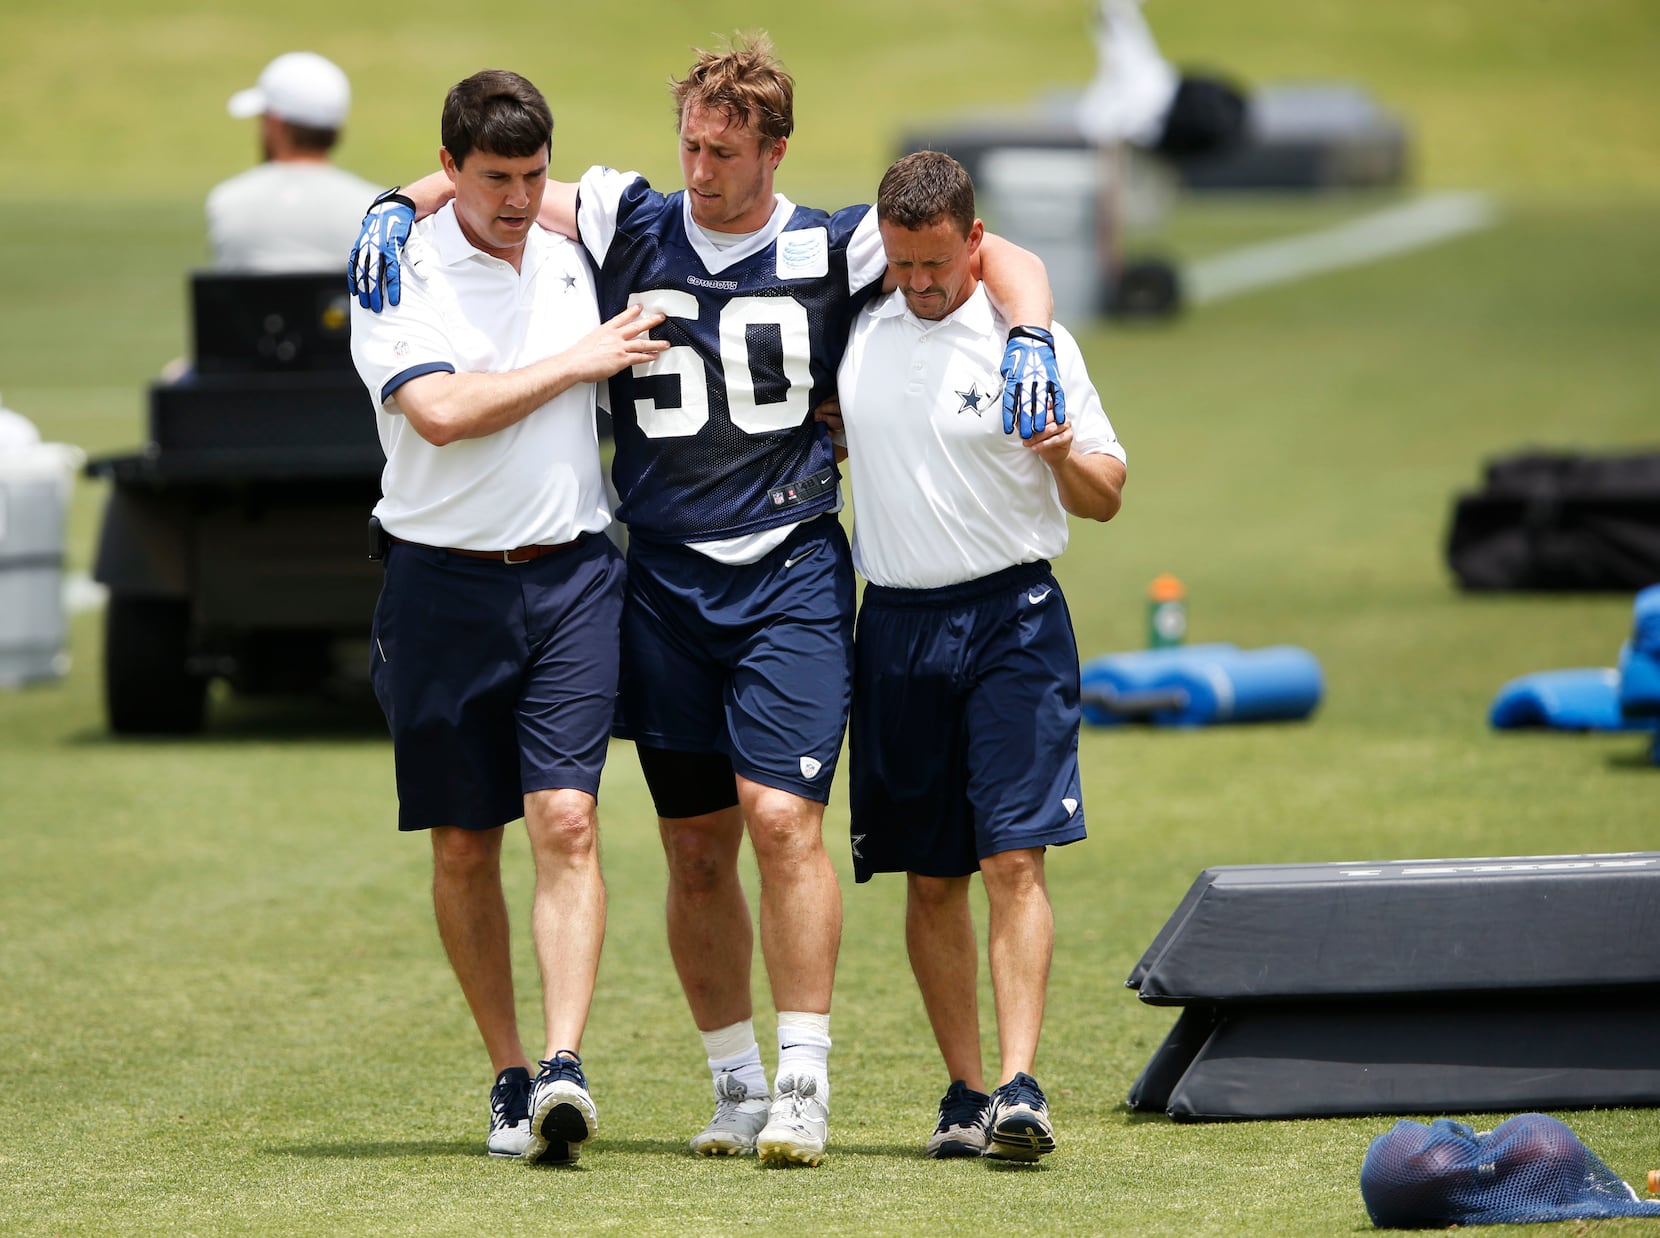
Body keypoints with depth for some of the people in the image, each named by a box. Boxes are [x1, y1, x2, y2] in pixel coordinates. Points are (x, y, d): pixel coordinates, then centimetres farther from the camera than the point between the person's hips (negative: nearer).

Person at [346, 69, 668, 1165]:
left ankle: (565, 1068, -21)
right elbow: (441, 409, -20)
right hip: (445, 581, -2)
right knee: (463, 845, 5)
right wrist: (578, 362, -11)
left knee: (567, 820, -13)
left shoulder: (576, 260, 10)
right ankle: (510, 1076, 16)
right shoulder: (401, 273, -4)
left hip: (571, 577, 2)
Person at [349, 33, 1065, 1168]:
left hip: (791, 575, -3)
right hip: (665, 581, 3)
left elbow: (1000, 258, 4)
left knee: (782, 820, -15)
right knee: (697, 849, 7)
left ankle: (804, 1082, -9)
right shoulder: (632, 225, 6)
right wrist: (402, 208, -5)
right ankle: (736, 1085, 18)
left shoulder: (832, 252, 2)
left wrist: (1029, 343, -13)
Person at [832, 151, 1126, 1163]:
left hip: (1011, 614, -4)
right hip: (897, 622, 4)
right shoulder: (859, 336, 9)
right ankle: (965, 1089, 12)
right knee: (930, 877, 5)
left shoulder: (1031, 343, -2)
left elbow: (1106, 498, 1)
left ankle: (1020, 1086, -19)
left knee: (1014, 859, -13)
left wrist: (1067, 458, -19)